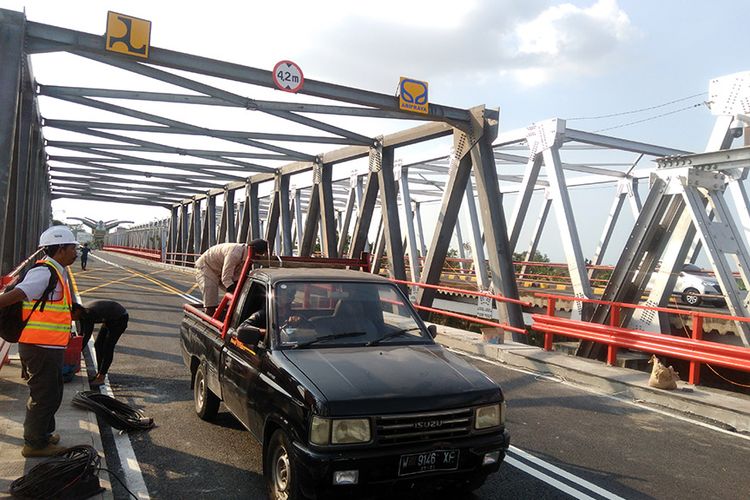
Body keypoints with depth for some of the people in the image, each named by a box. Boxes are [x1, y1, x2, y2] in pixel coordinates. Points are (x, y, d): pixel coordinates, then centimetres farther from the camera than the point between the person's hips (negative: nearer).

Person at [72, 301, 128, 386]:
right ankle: (99, 373, 12)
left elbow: (87, 336, -32)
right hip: (109, 319, 9)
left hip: (120, 318, -9)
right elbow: (82, 333, 3)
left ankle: (101, 377, -9)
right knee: (98, 345, 5)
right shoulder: (82, 313, -7)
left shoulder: (89, 314, -33)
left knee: (108, 347, -13)